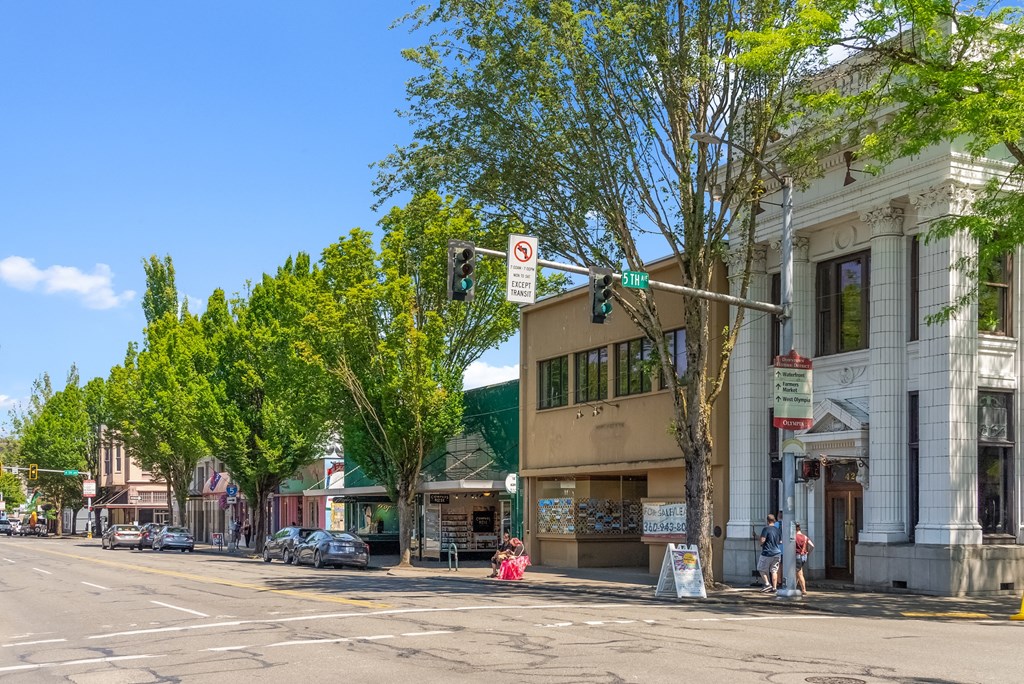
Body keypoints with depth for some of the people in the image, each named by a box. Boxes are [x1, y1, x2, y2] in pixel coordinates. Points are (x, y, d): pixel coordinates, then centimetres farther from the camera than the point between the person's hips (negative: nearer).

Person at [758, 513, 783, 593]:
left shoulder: (766, 529, -13)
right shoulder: (778, 530, 6)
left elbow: (762, 540, -20)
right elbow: (781, 542, 13)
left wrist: (761, 544, 1)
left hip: (767, 553, -5)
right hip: (777, 553, 5)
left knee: (761, 569, 9)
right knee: (774, 571, 8)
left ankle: (767, 584, -4)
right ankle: (774, 588, 6)